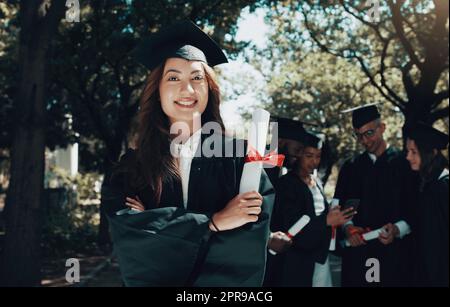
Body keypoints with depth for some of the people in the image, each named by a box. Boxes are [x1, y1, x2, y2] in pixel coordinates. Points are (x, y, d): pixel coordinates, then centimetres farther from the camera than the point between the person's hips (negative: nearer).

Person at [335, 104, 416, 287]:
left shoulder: (405, 163, 1)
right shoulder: (350, 167, 11)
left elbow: (416, 208, -2)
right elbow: (340, 207, 8)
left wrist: (397, 230, -18)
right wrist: (347, 227, -11)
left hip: (395, 251, -2)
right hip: (357, 251, 3)